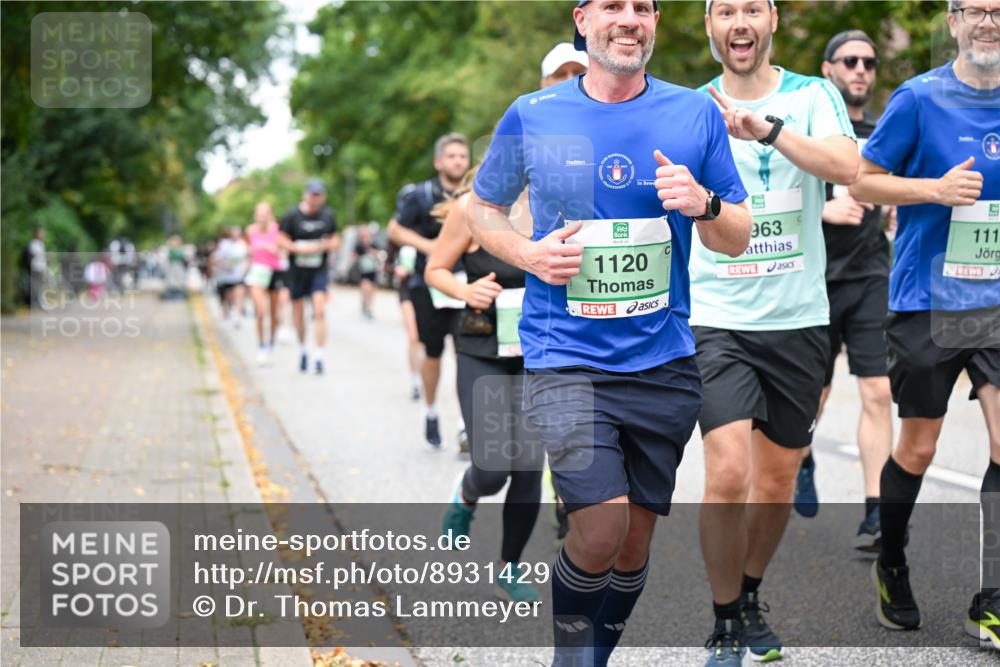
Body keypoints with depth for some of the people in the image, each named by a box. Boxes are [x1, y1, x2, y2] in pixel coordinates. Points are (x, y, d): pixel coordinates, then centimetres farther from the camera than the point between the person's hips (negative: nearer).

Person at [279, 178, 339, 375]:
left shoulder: (328, 216, 3)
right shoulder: (292, 216, -6)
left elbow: (335, 240, 11)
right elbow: (282, 240, -4)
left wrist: (326, 245, -12)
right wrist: (300, 248, -18)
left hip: (318, 271, 0)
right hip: (297, 270, 0)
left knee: (320, 311, -14)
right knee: (298, 311, 10)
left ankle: (319, 356, -16)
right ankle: (302, 349, 33)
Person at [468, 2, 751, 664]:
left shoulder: (696, 113, 3)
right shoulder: (531, 116, 0)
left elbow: (738, 240, 9)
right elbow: (483, 208, 14)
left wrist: (704, 205, -13)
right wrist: (527, 254, -6)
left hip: (663, 361, 3)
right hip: (564, 359, -2)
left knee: (636, 537, 10)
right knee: (601, 528, -17)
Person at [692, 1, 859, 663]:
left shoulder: (813, 96, 1)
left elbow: (846, 167, -19)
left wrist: (765, 127, -29)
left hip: (799, 318, 1)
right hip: (717, 318, -1)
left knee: (777, 484, 11)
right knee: (729, 472, -17)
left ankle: (750, 600, 36)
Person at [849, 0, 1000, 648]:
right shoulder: (920, 98, -5)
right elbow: (861, 182, -2)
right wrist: (938, 188, -15)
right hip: (928, 302, -3)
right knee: (919, 447, 8)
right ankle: (891, 564, 33)